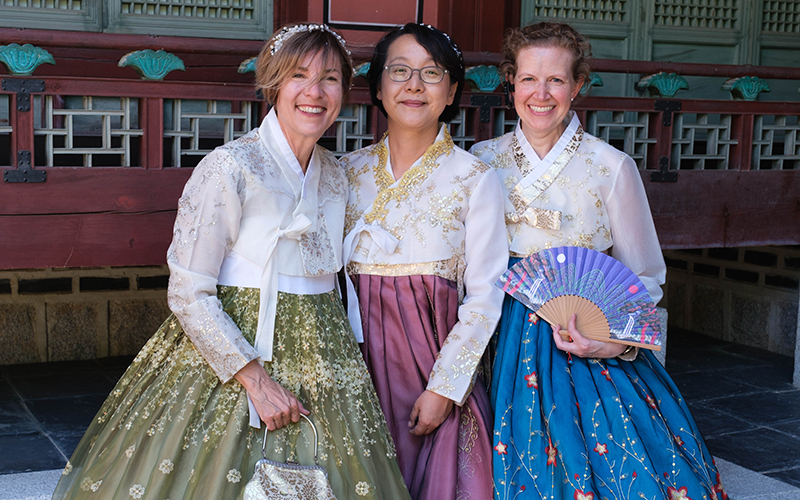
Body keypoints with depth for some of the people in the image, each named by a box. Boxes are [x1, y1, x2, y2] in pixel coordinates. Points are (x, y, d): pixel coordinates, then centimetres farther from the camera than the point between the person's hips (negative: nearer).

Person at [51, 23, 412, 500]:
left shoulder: (335, 175, 6)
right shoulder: (230, 167, -14)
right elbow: (189, 294, -16)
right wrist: (256, 379, -19)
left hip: (315, 357, 6)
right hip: (230, 353, -6)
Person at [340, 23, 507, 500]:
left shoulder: (475, 178, -4)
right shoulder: (349, 170, 7)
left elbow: (484, 295, -6)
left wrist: (443, 387, -11)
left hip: (436, 354, -3)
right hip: (359, 355, 3)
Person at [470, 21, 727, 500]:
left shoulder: (613, 168, -4)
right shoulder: (483, 161, 3)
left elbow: (646, 278, 1)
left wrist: (617, 340, -15)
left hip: (592, 349, -1)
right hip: (507, 347, 2)